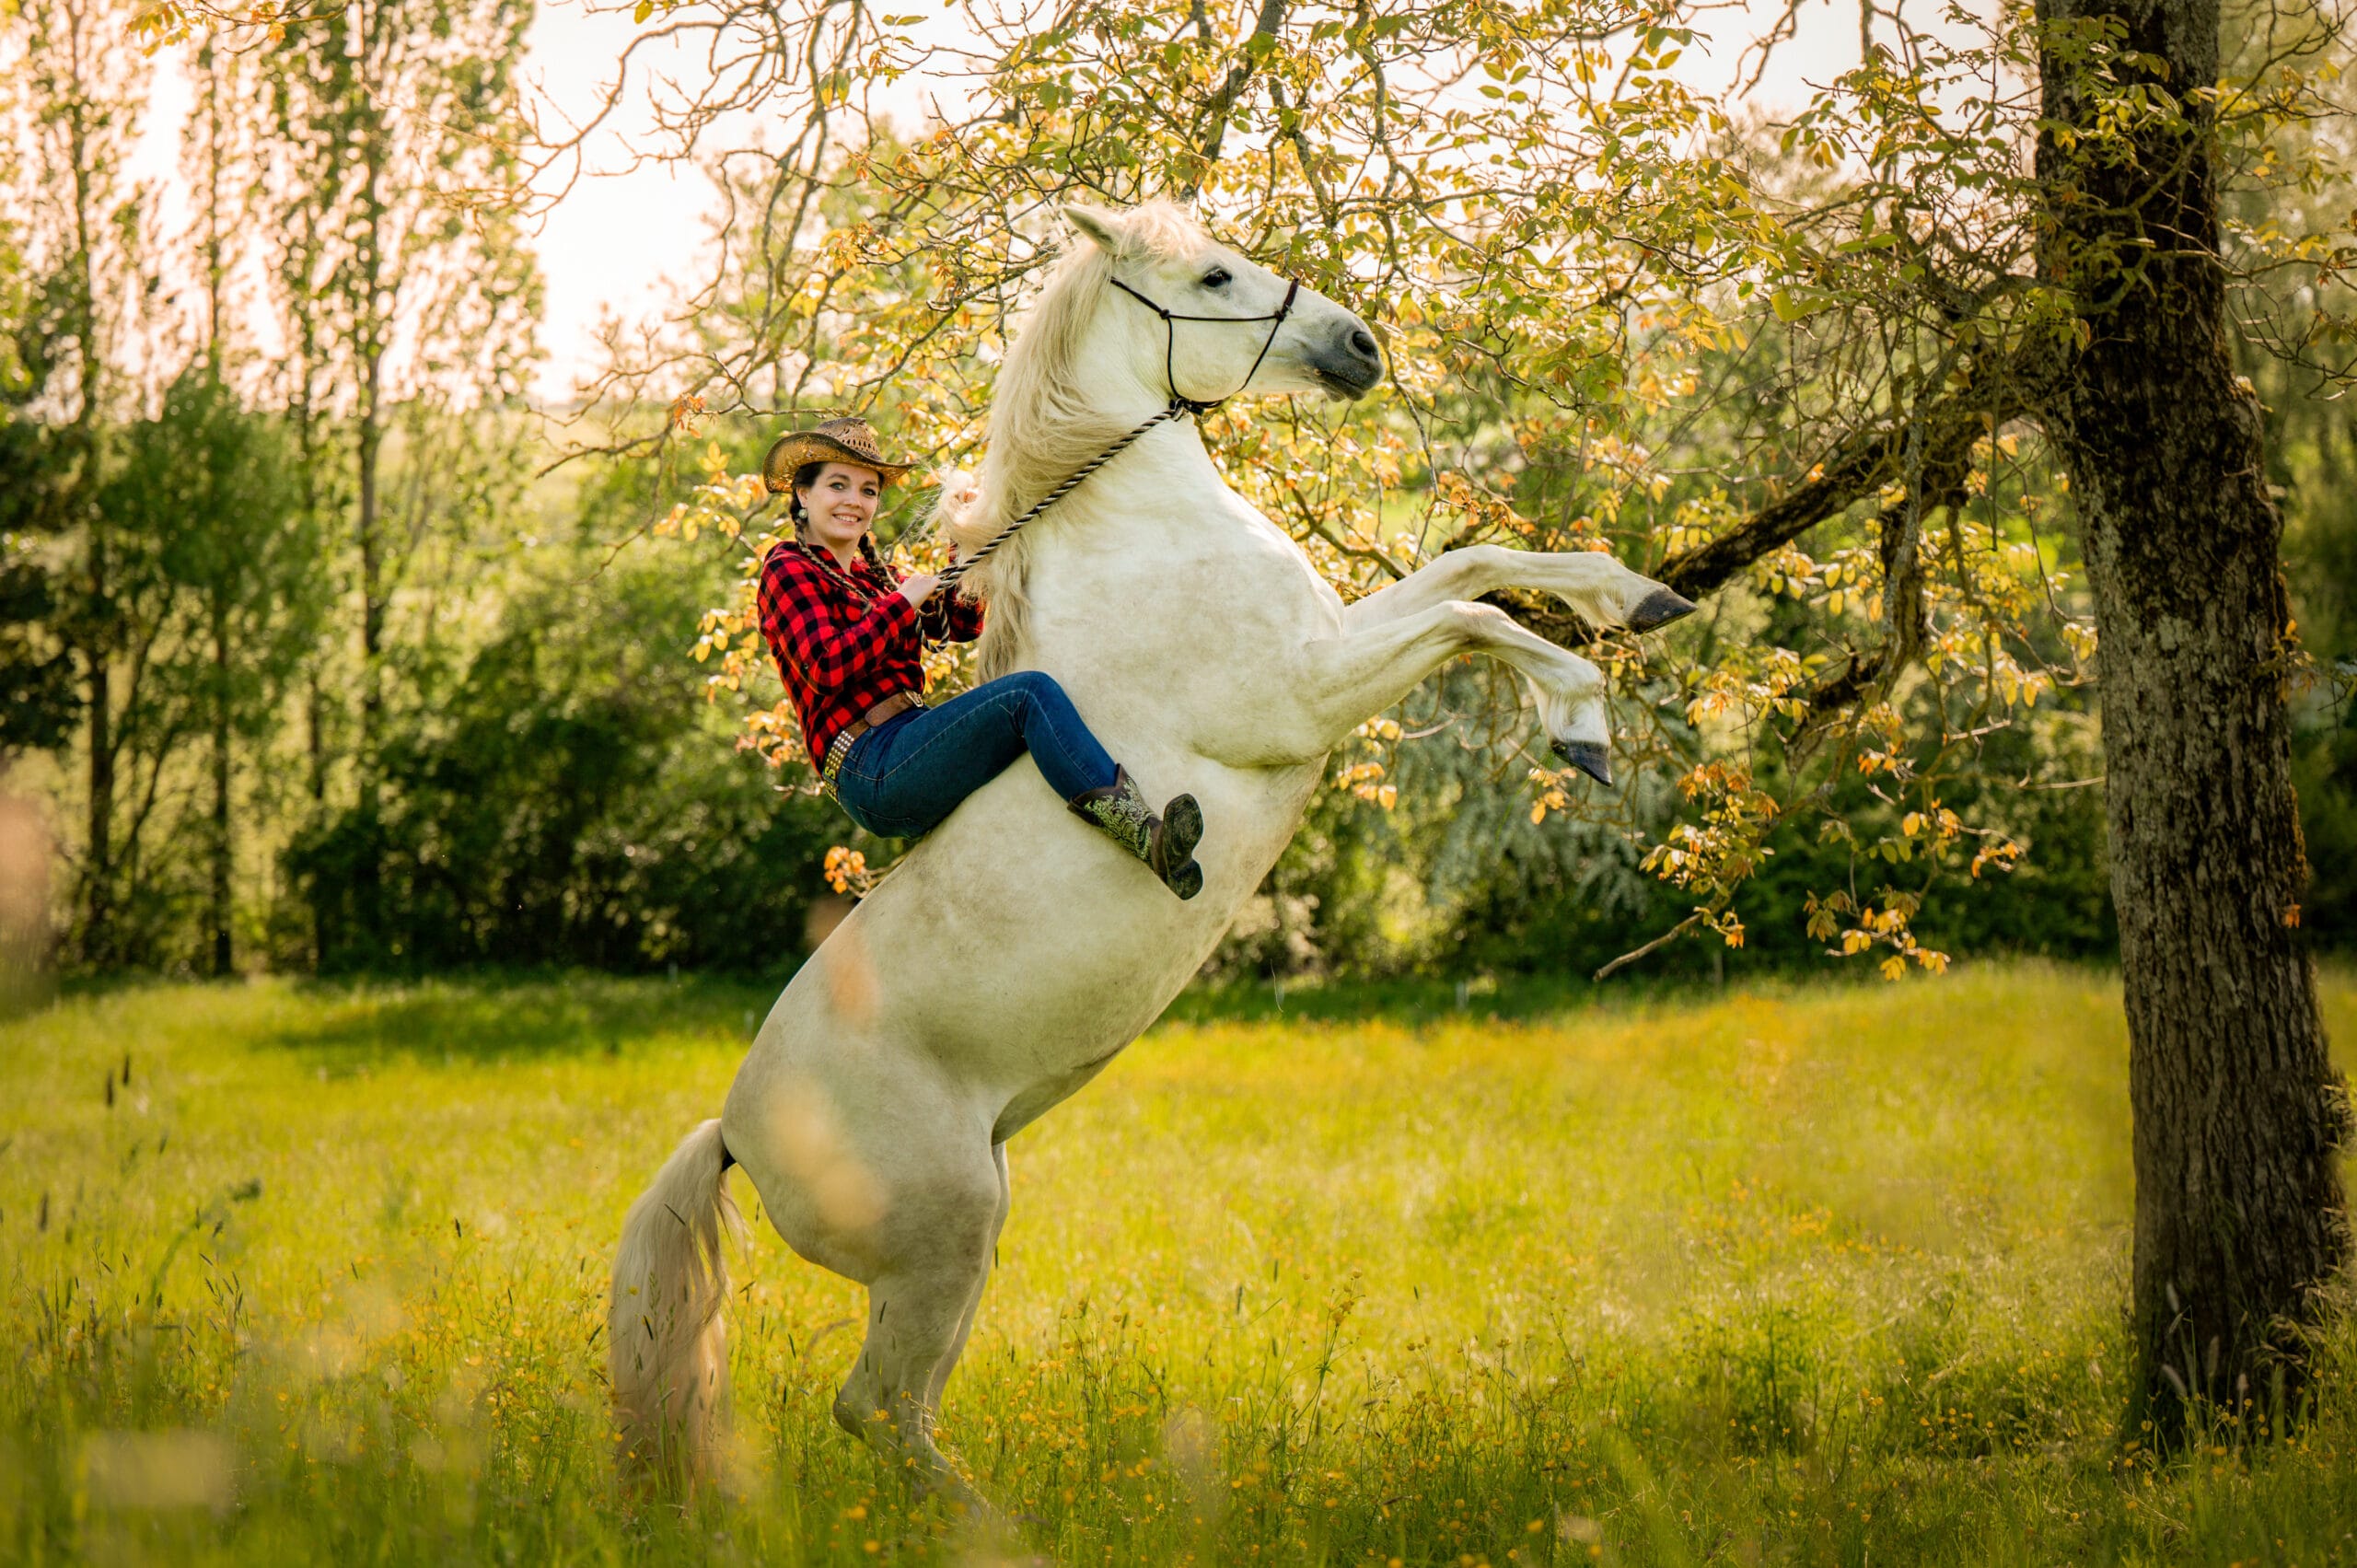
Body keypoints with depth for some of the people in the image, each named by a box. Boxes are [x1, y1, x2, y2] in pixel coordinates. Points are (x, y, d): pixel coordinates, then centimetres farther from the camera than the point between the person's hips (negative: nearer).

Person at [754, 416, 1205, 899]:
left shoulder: (873, 575, 26)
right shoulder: (788, 569, 0)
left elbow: (961, 625, 20)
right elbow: (826, 667, -16)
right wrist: (905, 601, -9)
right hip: (872, 771, -9)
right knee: (1030, 690, -21)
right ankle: (1143, 833, -39)